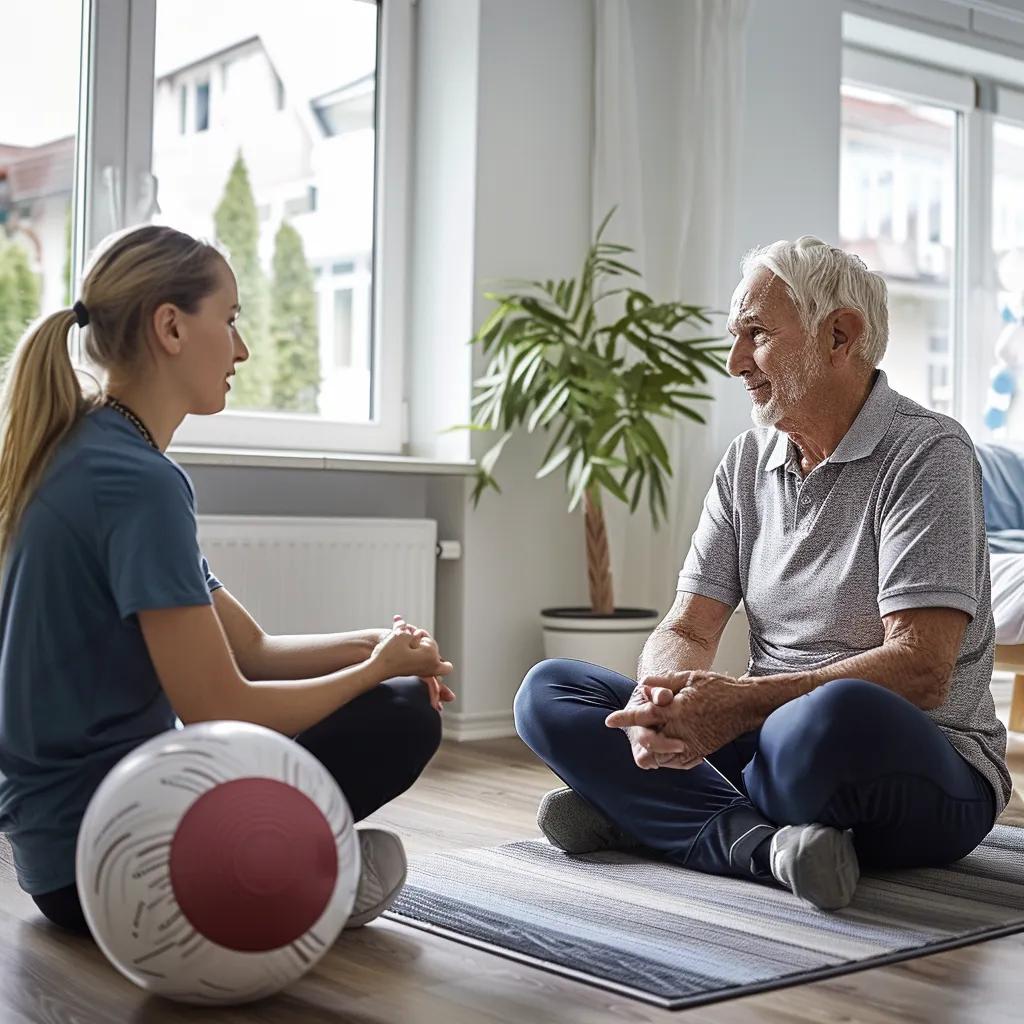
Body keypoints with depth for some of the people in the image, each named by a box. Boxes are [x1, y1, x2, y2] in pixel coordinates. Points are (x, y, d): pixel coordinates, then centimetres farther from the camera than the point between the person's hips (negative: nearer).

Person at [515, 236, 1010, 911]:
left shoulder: (926, 453, -10)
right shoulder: (748, 462, 11)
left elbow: (920, 670, -20)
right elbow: (688, 631, 4)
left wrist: (742, 703, -29)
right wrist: (661, 704, -21)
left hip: (923, 768, -7)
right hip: (764, 741, 7)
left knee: (833, 718, -42)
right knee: (547, 692, -6)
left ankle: (646, 816, -15)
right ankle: (770, 842, -23)